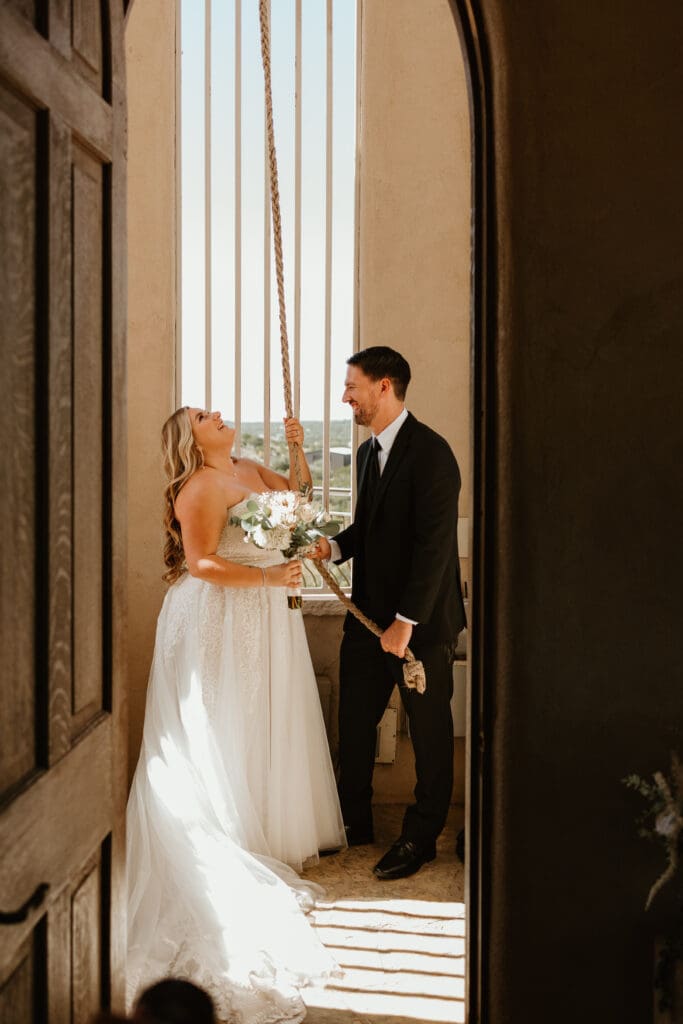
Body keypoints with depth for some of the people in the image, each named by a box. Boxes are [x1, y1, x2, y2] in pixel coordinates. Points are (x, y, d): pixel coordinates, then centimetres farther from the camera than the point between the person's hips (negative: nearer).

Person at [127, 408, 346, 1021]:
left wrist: (297, 451, 6)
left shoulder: (250, 470, 11)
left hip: (266, 622, 8)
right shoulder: (199, 488, -14)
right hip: (220, 623, -8)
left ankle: (273, 831, 24)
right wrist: (267, 576, -25)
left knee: (269, 723, 13)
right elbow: (202, 563, -20)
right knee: (226, 731, 0)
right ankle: (233, 849, 8)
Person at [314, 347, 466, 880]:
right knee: (354, 722, 12)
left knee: (429, 729, 7)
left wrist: (406, 620, -22)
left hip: (422, 619, -8)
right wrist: (336, 545, 0)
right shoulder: (368, 452, 11)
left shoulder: (431, 452, -17)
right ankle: (355, 822, 27)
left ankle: (421, 837, 19)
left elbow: (434, 543, -21)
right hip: (369, 614, 8)